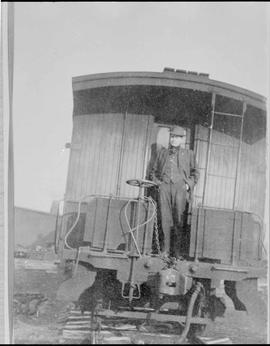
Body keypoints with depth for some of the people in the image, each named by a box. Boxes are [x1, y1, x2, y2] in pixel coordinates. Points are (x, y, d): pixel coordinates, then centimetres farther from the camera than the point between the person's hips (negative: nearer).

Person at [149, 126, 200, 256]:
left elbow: (195, 172, 17)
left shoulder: (188, 154, 18)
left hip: (180, 186, -1)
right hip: (164, 185, 1)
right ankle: (166, 247, -3)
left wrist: (189, 184, 2)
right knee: (165, 216, -7)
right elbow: (153, 170, 24)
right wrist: (156, 181, 6)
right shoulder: (162, 152, 22)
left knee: (178, 215, -13)